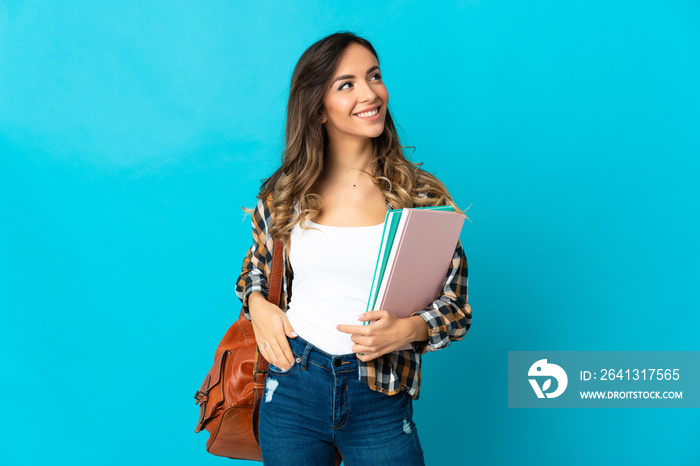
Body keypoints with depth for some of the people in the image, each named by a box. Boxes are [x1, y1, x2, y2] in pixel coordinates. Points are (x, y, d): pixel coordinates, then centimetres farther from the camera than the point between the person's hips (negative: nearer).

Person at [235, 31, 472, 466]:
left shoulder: (422, 195, -5)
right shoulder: (283, 193, 0)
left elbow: (456, 306, -1)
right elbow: (257, 266, 17)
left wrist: (408, 329, -20)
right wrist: (257, 304, -4)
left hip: (381, 403, -1)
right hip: (292, 389, 2)